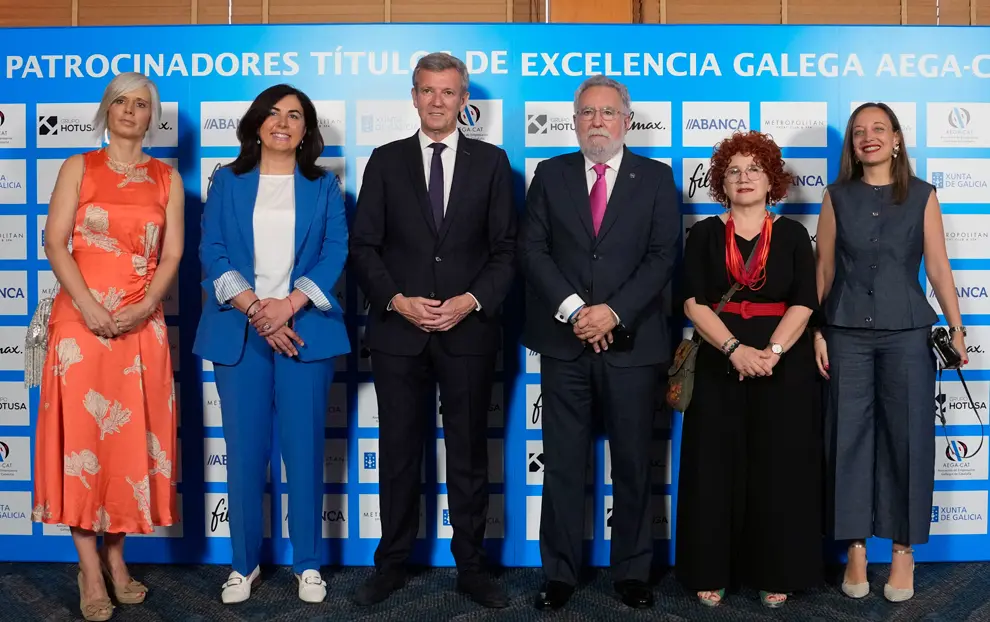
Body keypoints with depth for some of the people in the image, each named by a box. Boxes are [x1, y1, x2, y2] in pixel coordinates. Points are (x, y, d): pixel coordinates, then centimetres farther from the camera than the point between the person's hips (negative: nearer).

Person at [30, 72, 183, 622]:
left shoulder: (167, 178, 10)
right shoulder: (79, 168, 5)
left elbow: (172, 252, 4)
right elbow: (54, 242, -2)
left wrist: (146, 306, -11)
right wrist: (88, 305, -15)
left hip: (141, 323, 2)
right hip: (82, 318, -2)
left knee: (131, 436, 5)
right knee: (81, 435, -2)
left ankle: (116, 555, 18)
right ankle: (90, 570, 6)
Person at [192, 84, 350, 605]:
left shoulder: (324, 186, 10)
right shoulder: (227, 181, 11)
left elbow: (335, 253, 0)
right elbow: (212, 252, 1)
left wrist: (288, 305, -15)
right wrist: (255, 308, -13)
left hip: (304, 330, 0)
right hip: (239, 330, 1)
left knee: (304, 448, 2)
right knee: (244, 449, 3)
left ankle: (308, 563, 14)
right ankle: (245, 562, 17)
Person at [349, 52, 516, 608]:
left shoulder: (491, 162, 5)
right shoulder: (386, 161, 7)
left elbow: (506, 248, 2)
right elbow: (364, 245, 3)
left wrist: (471, 301, -12)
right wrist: (397, 300, -11)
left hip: (469, 331, 0)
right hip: (398, 331, 1)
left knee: (469, 454, 8)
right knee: (399, 453, 9)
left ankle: (472, 566, 20)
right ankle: (393, 563, 22)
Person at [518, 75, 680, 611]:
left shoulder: (656, 178, 6)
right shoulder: (550, 174, 9)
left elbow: (663, 255, -3)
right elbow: (532, 249, 0)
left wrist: (614, 312, -14)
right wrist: (573, 310, -12)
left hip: (632, 341, 0)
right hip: (564, 340, 1)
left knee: (633, 463, 7)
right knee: (562, 463, 5)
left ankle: (632, 571, 20)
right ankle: (560, 572, 16)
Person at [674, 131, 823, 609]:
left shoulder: (793, 235, 7)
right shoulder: (705, 234, 6)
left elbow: (804, 304, -2)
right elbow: (694, 303, -4)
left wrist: (771, 352, -18)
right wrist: (735, 349, -18)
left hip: (784, 368, 0)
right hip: (719, 366, 0)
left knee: (779, 470, 3)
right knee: (716, 470, 1)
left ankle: (776, 574, 14)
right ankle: (711, 572, 11)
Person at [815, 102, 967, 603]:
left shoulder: (921, 195, 5)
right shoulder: (837, 196, 6)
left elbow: (938, 267, 3)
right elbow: (823, 268, 5)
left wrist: (956, 327, -2)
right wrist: (816, 331, 1)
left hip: (907, 332, 0)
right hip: (847, 332, 1)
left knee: (907, 437, 1)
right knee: (849, 436, 2)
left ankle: (904, 549, 14)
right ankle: (856, 548, 13)